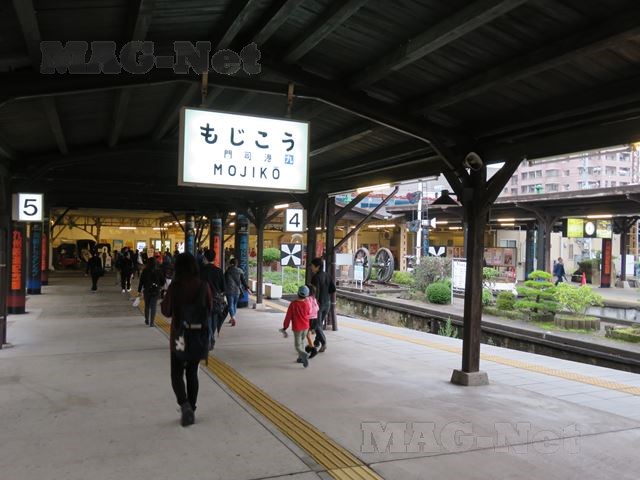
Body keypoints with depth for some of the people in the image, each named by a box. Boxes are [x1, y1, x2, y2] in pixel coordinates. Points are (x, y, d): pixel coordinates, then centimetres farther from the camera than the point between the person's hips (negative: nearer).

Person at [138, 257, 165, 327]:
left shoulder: (145, 271, -9)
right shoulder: (158, 271, -7)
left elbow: (141, 281, -8)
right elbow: (163, 281, -2)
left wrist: (139, 291, -1)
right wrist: (159, 286, 17)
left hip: (147, 290, 0)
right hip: (156, 291, 0)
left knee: (147, 306, 17)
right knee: (153, 307, 4)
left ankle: (147, 321, 28)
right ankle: (151, 323, 0)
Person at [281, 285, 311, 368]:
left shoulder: (293, 304, -15)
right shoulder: (307, 304, -7)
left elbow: (288, 316, -10)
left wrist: (285, 327, 0)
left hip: (297, 328, -4)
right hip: (306, 327, 4)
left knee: (297, 346, 1)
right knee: (301, 342, 23)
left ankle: (304, 355, -25)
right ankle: (301, 358, 28)